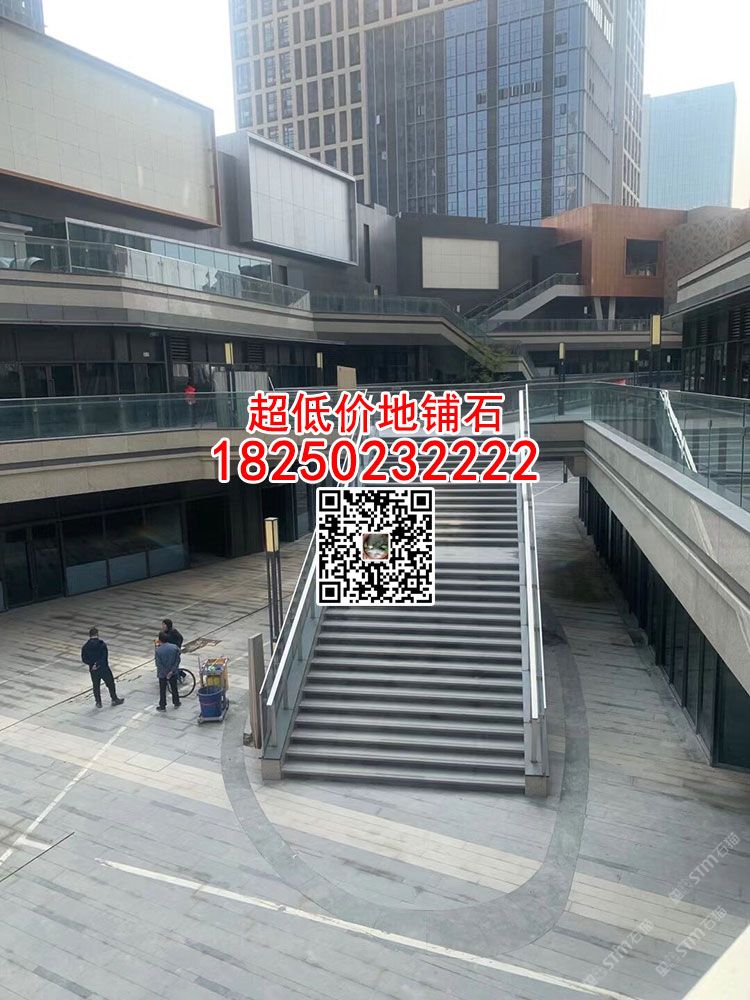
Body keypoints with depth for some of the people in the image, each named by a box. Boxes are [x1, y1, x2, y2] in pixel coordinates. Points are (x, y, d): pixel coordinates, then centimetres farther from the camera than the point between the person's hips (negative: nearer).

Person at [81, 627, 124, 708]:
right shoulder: (102, 644, -15)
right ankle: (114, 699, 24)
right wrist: (97, 664, -14)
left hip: (93, 670, 3)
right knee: (110, 683, 14)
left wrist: (92, 664, -3)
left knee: (96, 686, 17)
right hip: (104, 668, -3)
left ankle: (98, 702, 22)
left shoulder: (85, 646, -4)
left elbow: (84, 659, -4)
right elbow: (104, 657, -21)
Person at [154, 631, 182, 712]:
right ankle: (176, 703, 33)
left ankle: (162, 706, 22)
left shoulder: (158, 650, -21)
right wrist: (172, 671, -9)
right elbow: (178, 660, -10)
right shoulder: (175, 647, -12)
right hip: (173, 673, 3)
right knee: (174, 688, 20)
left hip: (162, 674, -3)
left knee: (162, 690, 12)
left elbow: (158, 664, -18)